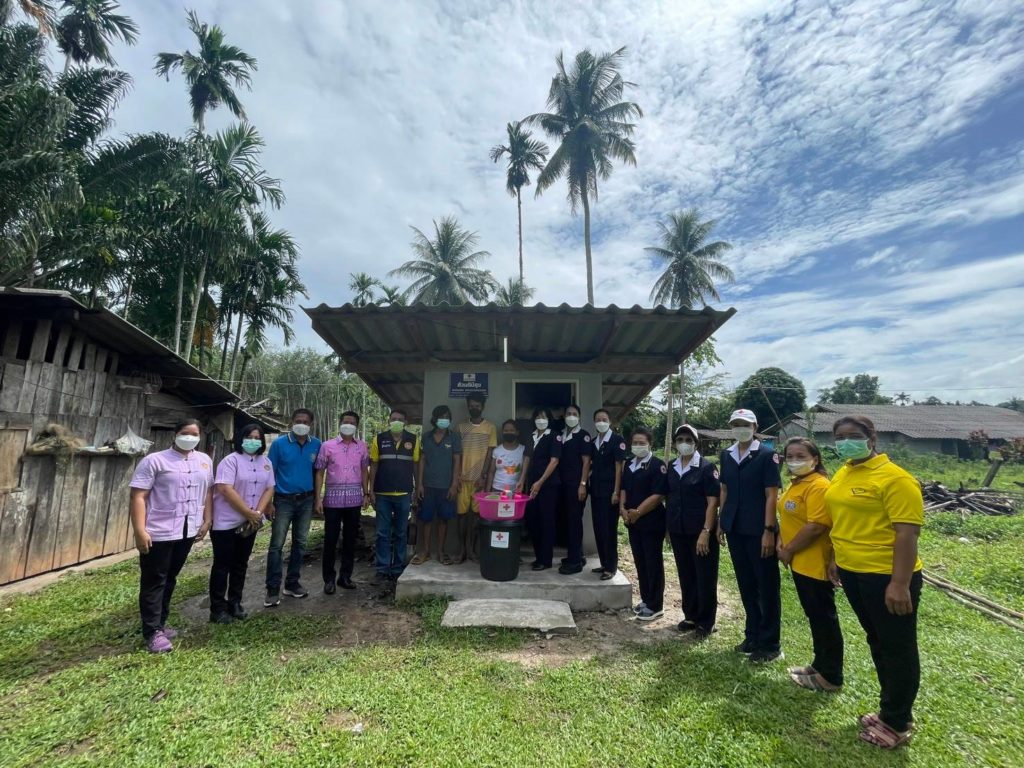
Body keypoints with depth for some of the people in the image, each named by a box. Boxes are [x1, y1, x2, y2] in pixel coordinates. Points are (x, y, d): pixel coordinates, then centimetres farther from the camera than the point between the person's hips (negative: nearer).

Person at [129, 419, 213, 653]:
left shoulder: (204, 461, 8)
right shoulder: (154, 461, -8)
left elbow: (208, 492, 13)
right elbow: (138, 496, -12)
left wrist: (207, 521, 8)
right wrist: (140, 531, -18)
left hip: (187, 532, 5)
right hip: (158, 533, -5)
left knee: (170, 579, 17)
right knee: (154, 581, 5)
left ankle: (160, 623, 30)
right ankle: (152, 632, 14)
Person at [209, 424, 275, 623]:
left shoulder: (266, 462, 7)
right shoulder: (231, 460, -12)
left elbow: (269, 489, 4)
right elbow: (225, 489, -21)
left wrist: (258, 513, -11)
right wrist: (249, 513, -20)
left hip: (250, 523, 6)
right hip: (226, 522, -5)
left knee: (241, 564, 14)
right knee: (222, 565, 4)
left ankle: (235, 604, 25)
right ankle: (218, 609, 15)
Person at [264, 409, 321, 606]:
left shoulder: (316, 445, 0)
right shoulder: (279, 443, -8)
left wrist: (316, 497, 5)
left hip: (306, 500, 3)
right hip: (284, 500, -3)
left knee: (300, 543, 11)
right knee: (277, 545, -2)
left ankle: (292, 583, 24)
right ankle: (273, 589, 8)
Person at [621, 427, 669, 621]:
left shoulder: (658, 465, -12)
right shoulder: (629, 465, 10)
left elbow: (658, 495, -18)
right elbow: (624, 489, 16)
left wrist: (638, 512, -17)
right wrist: (623, 508, -1)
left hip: (651, 522, -7)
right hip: (633, 522, 7)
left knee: (653, 563, 4)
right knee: (640, 562, 15)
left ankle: (655, 606, 15)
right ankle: (645, 599, 29)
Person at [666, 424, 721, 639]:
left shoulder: (707, 467, -9)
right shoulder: (671, 468, 7)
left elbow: (713, 502, -12)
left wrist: (706, 532, -18)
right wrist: (668, 527, 9)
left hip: (700, 531, -5)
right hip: (678, 531, 5)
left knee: (705, 577, 5)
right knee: (686, 576, 15)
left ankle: (706, 623, 20)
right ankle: (690, 616, 30)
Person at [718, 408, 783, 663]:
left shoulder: (767, 455, -9)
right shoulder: (726, 456, 7)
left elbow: (771, 495, -11)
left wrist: (769, 530, -15)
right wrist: (721, 522, 11)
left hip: (759, 531, -5)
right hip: (735, 530, 5)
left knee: (767, 587, 6)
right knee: (746, 585, 16)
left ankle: (770, 643, 18)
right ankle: (752, 635, 30)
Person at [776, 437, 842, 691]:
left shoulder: (818, 486, -20)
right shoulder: (795, 483, 11)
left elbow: (816, 527, -26)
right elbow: (789, 518, 18)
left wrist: (788, 551, -16)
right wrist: (782, 542, 3)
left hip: (815, 563, -10)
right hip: (800, 561, 10)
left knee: (824, 617, 4)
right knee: (813, 615, 19)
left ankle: (831, 676, 18)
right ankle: (820, 665, 33)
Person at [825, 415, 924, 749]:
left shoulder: (895, 478, -18)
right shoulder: (842, 474, 7)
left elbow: (907, 533, -21)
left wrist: (900, 584, -23)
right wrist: (837, 559, 19)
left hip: (887, 576, -8)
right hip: (853, 572, 8)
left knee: (898, 648, 9)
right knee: (877, 642, 21)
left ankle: (897, 723, 26)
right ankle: (892, 710, 38)